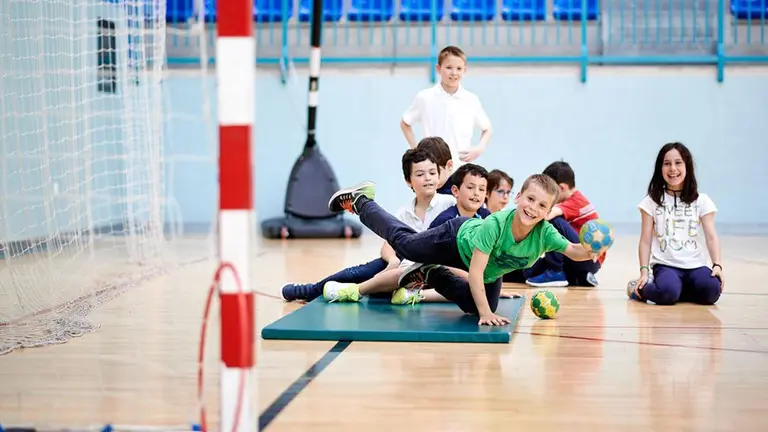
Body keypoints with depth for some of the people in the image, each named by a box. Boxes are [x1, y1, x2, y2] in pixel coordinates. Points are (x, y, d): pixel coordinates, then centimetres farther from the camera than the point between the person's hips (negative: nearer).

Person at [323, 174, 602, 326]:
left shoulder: (544, 233, -36)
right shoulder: (495, 224, -45)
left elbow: (574, 251, -32)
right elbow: (475, 271, -42)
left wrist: (589, 250, -55)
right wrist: (485, 313, -45)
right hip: (459, 239, -4)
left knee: (475, 306, 16)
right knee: (405, 244, 17)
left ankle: (432, 276, 37)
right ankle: (360, 201, 40)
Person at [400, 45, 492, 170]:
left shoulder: (471, 100, 2)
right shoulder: (424, 98, -1)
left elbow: (487, 129, 16)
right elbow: (404, 123, 14)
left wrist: (479, 149, -1)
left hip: (462, 168, 1)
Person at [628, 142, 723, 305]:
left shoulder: (702, 201, 8)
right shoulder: (652, 201, 6)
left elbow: (711, 236, 0)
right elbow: (646, 240, 5)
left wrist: (717, 265, -16)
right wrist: (644, 272, -6)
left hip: (695, 265, 2)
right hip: (665, 265, -2)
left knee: (711, 289, -30)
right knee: (666, 293, -35)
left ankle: (676, 287, 0)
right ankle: (642, 288, 0)